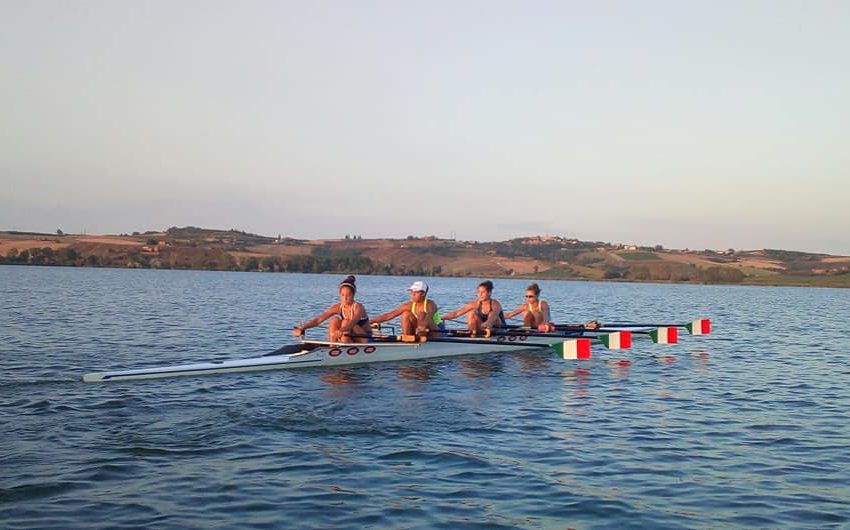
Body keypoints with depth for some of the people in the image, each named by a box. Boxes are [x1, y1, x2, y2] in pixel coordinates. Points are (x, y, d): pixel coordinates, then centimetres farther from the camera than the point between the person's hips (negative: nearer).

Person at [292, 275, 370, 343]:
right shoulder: (338, 307, -5)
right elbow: (318, 319, -14)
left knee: (346, 322, -28)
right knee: (334, 320, -16)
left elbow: (353, 322, -42)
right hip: (351, 340, 5)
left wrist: (340, 331, -63)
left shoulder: (358, 307, -20)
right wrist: (301, 328, -30)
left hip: (366, 339, -5)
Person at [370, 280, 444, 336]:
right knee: (406, 314, -15)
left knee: (422, 314, -31)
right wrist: (370, 322, -18)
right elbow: (388, 315, -10)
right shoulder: (409, 305, -7)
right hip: (422, 333, 5)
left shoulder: (430, 304, -19)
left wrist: (422, 327, -63)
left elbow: (428, 317, -42)